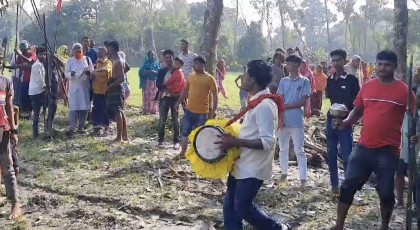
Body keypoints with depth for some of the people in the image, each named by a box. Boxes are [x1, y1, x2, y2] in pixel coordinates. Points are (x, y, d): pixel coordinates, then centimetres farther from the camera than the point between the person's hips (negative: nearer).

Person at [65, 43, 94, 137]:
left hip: (85, 87, 2)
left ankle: (81, 127, 14)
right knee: (74, 108, -7)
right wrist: (71, 74, -22)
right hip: (74, 88, -2)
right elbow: (66, 74, -1)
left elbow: (92, 71, 7)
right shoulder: (70, 61, 3)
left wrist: (88, 72, -15)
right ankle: (72, 128, -6)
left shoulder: (87, 59, 6)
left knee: (84, 108, 3)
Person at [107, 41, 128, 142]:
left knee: (117, 112, -8)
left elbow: (122, 78, -22)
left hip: (116, 88, -10)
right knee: (121, 112, 12)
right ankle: (125, 136, 17)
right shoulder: (119, 60, 13)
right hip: (116, 88, 10)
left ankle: (119, 137, -7)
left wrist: (110, 86, -21)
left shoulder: (118, 61, -16)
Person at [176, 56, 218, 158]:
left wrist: (214, 110, -15)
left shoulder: (209, 79, -9)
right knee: (185, 132, 9)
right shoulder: (190, 76, 6)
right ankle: (182, 153, 20)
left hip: (202, 112, -5)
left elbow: (215, 95, -9)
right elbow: (185, 91, 16)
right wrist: (178, 103, 14)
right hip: (189, 110, 5)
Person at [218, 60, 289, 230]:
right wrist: (232, 137, 9)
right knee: (229, 204, 13)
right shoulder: (256, 101, 9)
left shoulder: (265, 105, -23)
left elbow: (267, 142, -27)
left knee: (243, 207, 1)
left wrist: (235, 142, -26)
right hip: (243, 164, 10)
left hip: (253, 168, -10)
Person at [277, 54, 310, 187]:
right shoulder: (283, 81, 8)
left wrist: (285, 106, -9)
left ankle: (303, 178, 0)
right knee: (283, 148, 13)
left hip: (296, 121, -4)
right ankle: (284, 173, 26)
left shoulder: (304, 81, -2)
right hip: (283, 120, 4)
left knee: (299, 150, -2)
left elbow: (303, 102, -8)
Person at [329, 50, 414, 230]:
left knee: (386, 192, 8)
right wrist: (347, 122, -5)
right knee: (348, 186, 4)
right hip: (364, 147, 3)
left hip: (388, 150, -3)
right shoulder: (367, 87, 5)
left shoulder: (404, 90, -5)